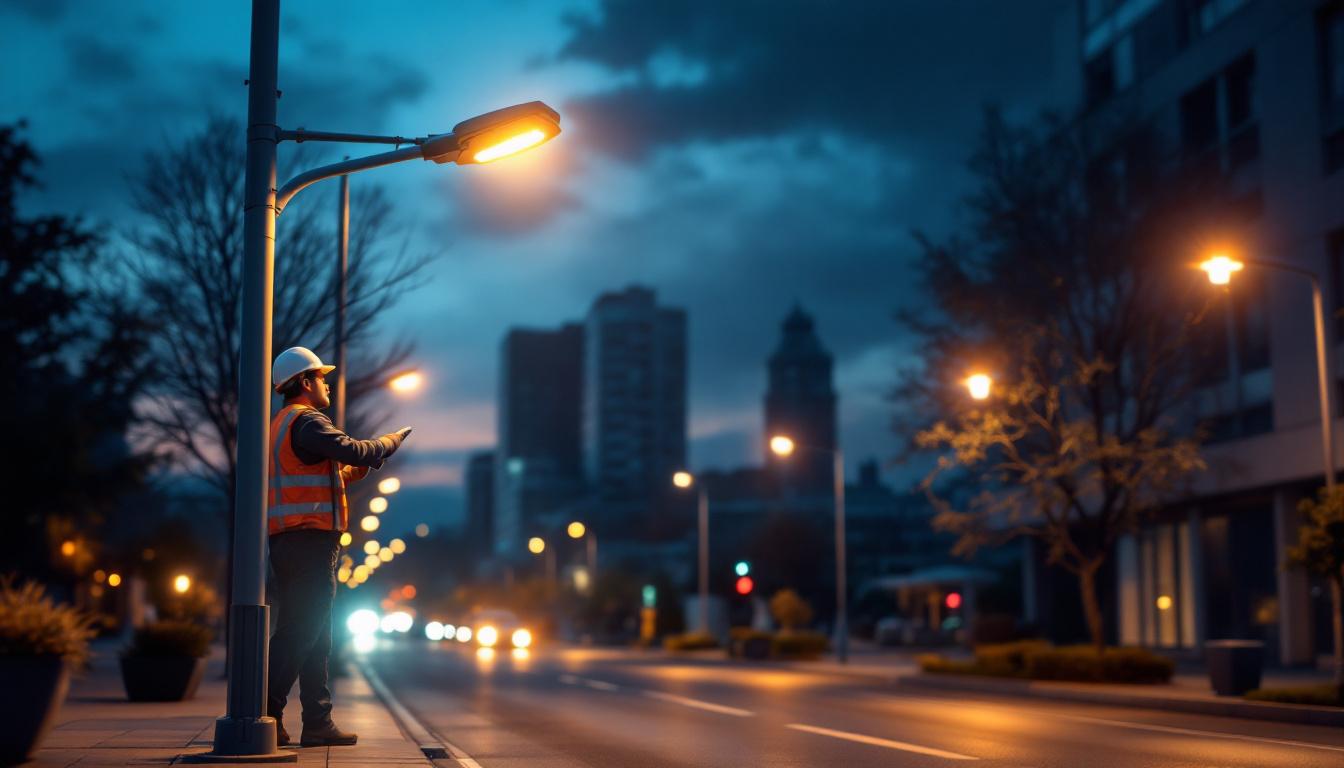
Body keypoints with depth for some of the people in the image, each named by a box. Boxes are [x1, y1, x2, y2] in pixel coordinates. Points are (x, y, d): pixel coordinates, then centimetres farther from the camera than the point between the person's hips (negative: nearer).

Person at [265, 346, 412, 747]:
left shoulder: (280, 426, 23)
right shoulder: (307, 421, -9)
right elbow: (353, 450, -18)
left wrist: (357, 469, 23)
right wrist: (392, 441, -1)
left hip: (288, 544, 10)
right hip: (311, 541, -10)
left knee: (313, 638, 10)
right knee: (298, 634, -9)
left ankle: (318, 723, 12)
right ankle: (266, 716, -10)